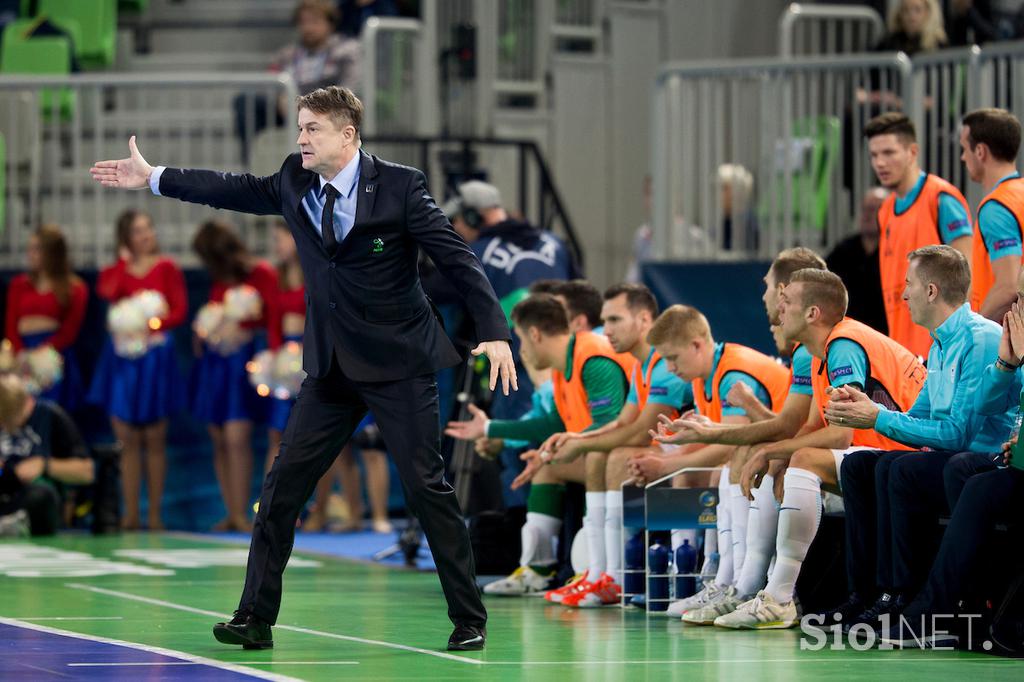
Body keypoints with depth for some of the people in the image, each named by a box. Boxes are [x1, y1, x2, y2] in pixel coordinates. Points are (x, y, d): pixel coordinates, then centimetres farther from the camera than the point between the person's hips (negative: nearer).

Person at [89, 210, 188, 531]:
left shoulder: (167, 268, 4)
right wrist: (124, 260, -3)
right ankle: (130, 513, 4)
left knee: (154, 440, 2)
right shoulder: (115, 270, 11)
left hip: (156, 356, -2)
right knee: (127, 440, 1)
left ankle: (154, 513, 6)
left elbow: (180, 311, -4)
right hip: (122, 357, 2)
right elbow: (107, 291, -12)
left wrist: (153, 325, -20)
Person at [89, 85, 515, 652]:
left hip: (398, 362, -5)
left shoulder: (400, 186, -12)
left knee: (426, 487, -5)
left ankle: (469, 620, 5)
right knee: (283, 485, -1)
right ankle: (255, 618, 4)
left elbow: (458, 259, -13)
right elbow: (237, 190, 20)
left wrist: (495, 333, -21)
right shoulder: (295, 183, 3)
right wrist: (153, 178, 22)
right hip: (331, 368, 5)